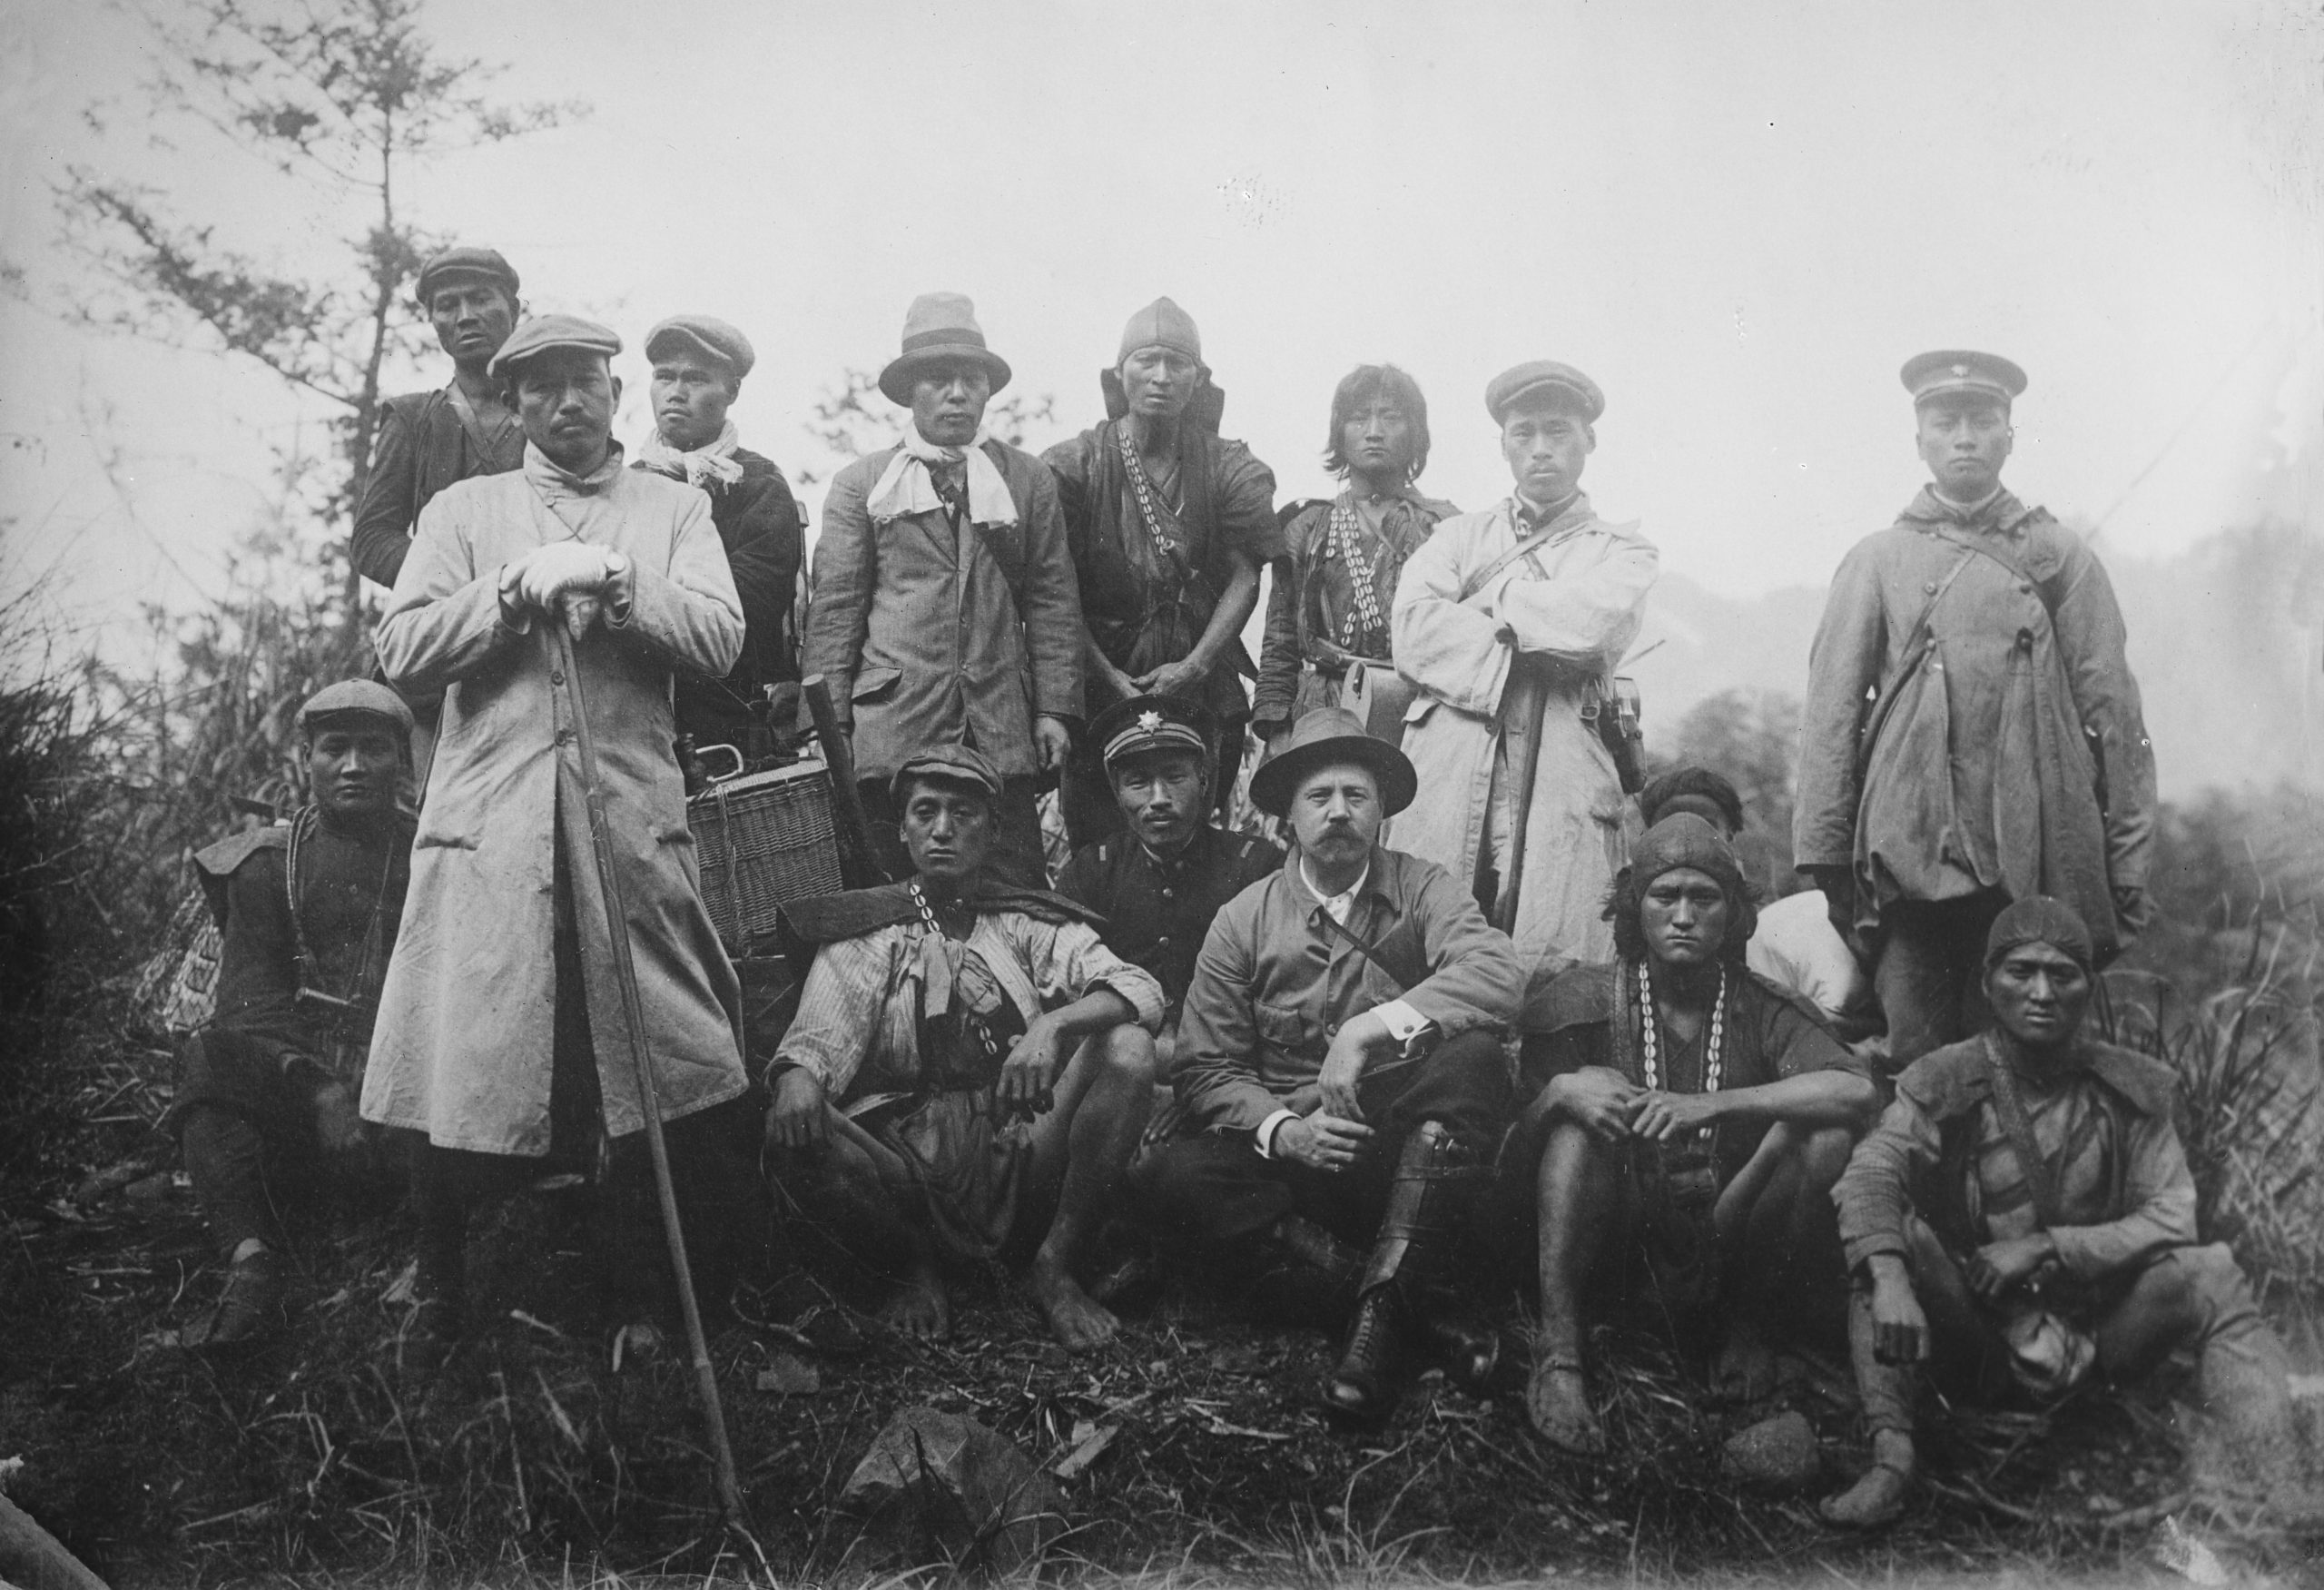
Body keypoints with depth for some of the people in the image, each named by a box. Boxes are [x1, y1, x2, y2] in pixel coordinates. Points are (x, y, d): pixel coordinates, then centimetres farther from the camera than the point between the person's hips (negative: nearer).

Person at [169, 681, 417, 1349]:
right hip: (291, 1089, 1)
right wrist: (317, 1089, -20)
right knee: (210, 1056, -29)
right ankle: (253, 1263, -41)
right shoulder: (266, 865, 9)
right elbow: (251, 1004, -1)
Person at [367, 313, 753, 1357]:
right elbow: (402, 652, 4)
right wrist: (517, 590, -7)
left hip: (634, 813, 0)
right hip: (488, 814, 0)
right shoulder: (464, 510, 16)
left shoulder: (673, 507, 15)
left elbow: (719, 640, 1)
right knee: (466, 1062, -3)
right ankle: (440, 1292, 14)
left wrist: (612, 579, -11)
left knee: (669, 1069, -4)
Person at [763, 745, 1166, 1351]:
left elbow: (1140, 992, -4)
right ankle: (917, 1268, -1)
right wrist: (797, 1075, -28)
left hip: (1026, 1159, 0)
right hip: (908, 1170, 0)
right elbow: (821, 1033, -3)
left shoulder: (1034, 924, 12)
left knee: (1128, 1048, -23)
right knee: (791, 1132, -29)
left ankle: (1057, 1267, -8)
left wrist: (1055, 1024, -26)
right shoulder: (864, 935, 12)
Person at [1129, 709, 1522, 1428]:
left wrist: (1370, 1029, -27)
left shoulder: (1422, 890, 3)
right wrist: (1282, 1129, -19)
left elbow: (1496, 976, -17)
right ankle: (1410, 1304, -27)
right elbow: (1208, 1068, 1)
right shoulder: (1244, 921, 5)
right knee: (1168, 1176, -28)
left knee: (1473, 1061, -30)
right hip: (1285, 1149, 1)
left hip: (1404, 1150, -1)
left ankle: (1380, 1307, -29)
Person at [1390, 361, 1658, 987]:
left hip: (1562, 776, -1)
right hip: (1449, 766, 1)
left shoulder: (1621, 551, 18)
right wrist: (1518, 654, -5)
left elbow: (1594, 623, -6)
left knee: (1558, 976, -10)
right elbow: (1414, 630, 2)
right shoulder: (1460, 536, 22)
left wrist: (1489, 598, 5)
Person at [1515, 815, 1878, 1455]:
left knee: (1824, 1133, -19)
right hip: (1609, 1245, -1)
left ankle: (1748, 1327, -3)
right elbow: (1519, 1140, -4)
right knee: (1577, 1117, -25)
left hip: (1723, 1250, 1)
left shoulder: (1759, 1011, 1)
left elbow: (1860, 1091, -18)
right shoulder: (1585, 999, 0)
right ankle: (1559, 1354, -31)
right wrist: (1562, 1091, -28)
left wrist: (1710, 1105, -28)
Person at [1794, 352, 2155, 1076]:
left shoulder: (2059, 557, 11)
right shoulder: (1876, 561, 12)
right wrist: (1824, 853, -3)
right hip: (1909, 857, 0)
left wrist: (2128, 867, 2)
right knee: (1913, 1070, -3)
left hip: (2033, 866, 0)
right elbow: (1830, 711, 5)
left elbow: (2114, 715, 8)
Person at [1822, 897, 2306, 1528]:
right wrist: (1890, 1280, -42)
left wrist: (2047, 1246, -20)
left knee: (2211, 1273, -21)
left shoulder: (2133, 1091, -1)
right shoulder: (1944, 1082, -6)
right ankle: (1891, 1459, -32)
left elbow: (2171, 1218, -7)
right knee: (1891, 1235, -26)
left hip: (2101, 1326, 1)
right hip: (1978, 1335, -1)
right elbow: (1871, 1174, -22)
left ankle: (2270, 1482, -28)